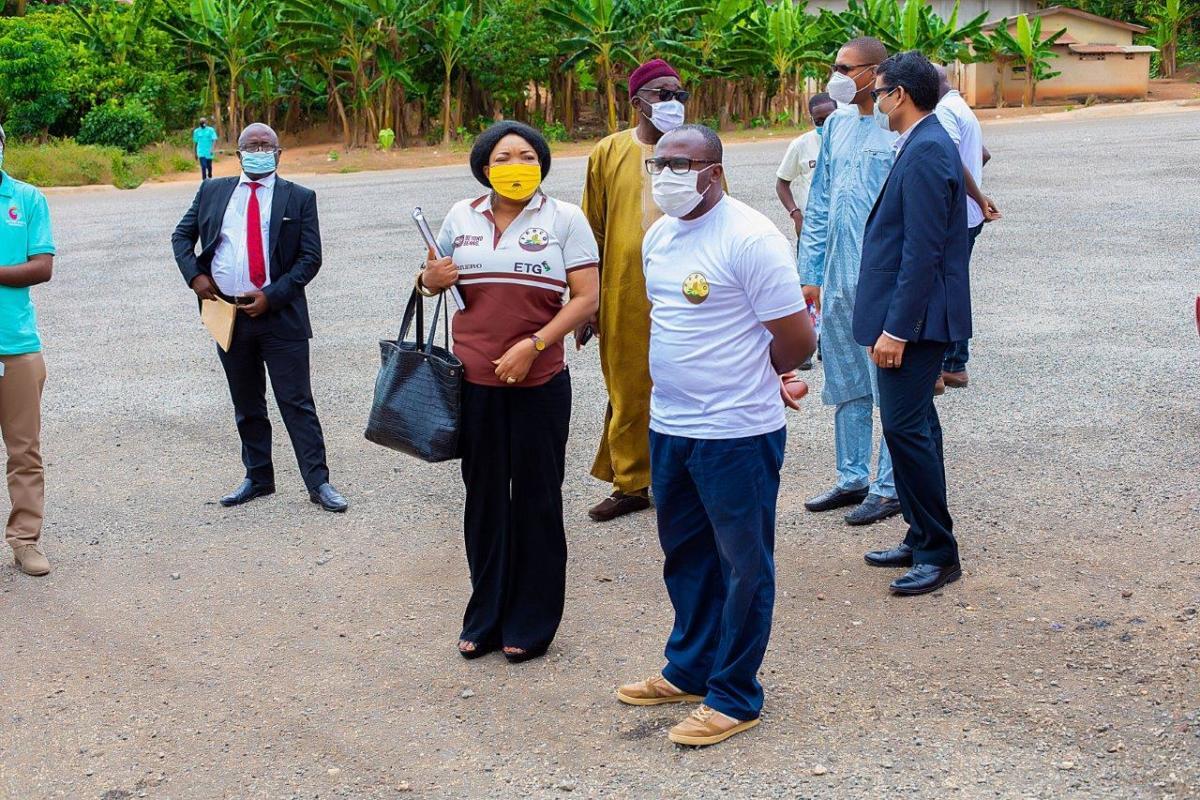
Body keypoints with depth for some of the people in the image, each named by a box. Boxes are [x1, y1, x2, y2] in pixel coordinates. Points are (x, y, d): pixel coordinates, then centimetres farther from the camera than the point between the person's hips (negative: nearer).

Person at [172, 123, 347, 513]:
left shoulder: (299, 198, 0)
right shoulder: (213, 191, 9)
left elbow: (310, 257, -4)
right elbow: (181, 235, 17)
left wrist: (271, 296, -14)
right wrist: (194, 275, -1)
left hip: (280, 316, -3)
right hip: (227, 315, 4)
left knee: (297, 403, -2)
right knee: (246, 406, 14)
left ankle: (318, 483, 4)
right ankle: (258, 478, 25)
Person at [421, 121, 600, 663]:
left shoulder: (564, 218, -2)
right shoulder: (462, 216, 9)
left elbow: (587, 297, -7)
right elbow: (434, 277, 22)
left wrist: (532, 345, -18)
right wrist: (430, 280, -3)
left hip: (540, 380, -3)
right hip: (474, 378, 3)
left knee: (536, 500, 5)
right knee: (484, 496, 11)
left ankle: (530, 625, 18)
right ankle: (485, 618, 24)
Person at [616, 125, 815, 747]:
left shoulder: (750, 239, -18)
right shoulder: (658, 237, 8)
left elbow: (796, 339, -17)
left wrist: (748, 381, 0)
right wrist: (677, 381, 14)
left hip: (736, 433, -8)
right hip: (668, 426, 8)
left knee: (743, 566, 6)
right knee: (685, 554, 21)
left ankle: (735, 697, 17)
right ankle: (690, 670, 38)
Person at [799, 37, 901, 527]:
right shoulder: (836, 125, 11)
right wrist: (811, 274, 14)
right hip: (838, 281, 7)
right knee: (845, 388, 15)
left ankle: (889, 489, 12)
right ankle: (852, 479, 27)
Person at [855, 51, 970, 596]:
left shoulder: (926, 153, -18)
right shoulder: (924, 146, 14)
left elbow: (923, 252, -22)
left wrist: (897, 329, -22)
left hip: (915, 317, -11)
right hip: (914, 318, 11)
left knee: (905, 427, -8)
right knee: (913, 425, 16)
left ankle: (938, 555, 1)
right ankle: (924, 540, 26)